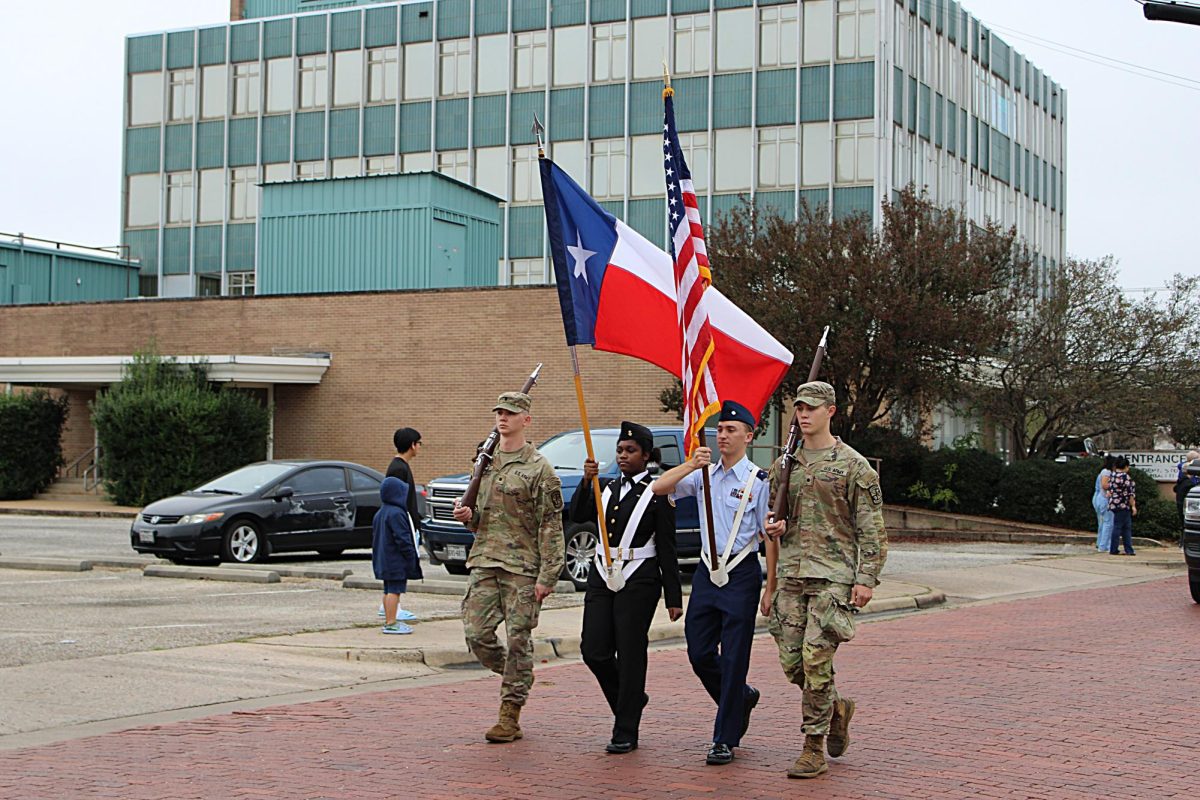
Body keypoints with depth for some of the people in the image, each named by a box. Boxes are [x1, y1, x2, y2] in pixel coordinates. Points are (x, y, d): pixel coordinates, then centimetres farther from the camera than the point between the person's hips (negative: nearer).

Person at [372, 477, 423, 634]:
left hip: (384, 560, 10)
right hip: (396, 561, -10)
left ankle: (389, 621, 22)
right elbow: (402, 538, -21)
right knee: (394, 591, -8)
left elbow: (375, 536, 20)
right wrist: (412, 556, -15)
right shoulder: (396, 513, -18)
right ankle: (391, 623, -9)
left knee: (388, 591, 15)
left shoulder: (380, 513, 14)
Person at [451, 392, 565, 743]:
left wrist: (547, 576, -13)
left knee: (518, 641, -2)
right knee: (476, 634, -1)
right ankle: (516, 678, 25)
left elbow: (551, 526, -8)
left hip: (522, 567, -5)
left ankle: (510, 716, 5)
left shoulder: (539, 468, -5)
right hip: (484, 562, 6)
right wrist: (468, 516, 0)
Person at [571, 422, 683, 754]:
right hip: (602, 577, 5)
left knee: (630, 654, -2)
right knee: (594, 651, 1)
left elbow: (667, 549, -3)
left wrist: (673, 598, -5)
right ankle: (631, 700, 27)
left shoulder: (657, 494, -2)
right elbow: (579, 516, -3)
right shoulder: (608, 490, 14)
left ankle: (626, 733, 6)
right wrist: (587, 481, -18)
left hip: (638, 581, -5)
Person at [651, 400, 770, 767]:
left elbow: (768, 536, -5)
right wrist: (690, 465, -16)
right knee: (699, 653, 8)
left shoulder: (758, 480, -3)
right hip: (707, 572, 5)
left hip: (741, 574, -5)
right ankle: (742, 698, 35)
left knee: (733, 657, -3)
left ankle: (725, 739, 5)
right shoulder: (704, 474, 10)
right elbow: (658, 488, -2)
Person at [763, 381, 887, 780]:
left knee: (815, 659, -11)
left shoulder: (853, 466, -2)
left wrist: (865, 579, -11)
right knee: (792, 662, 3)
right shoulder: (784, 465, 14)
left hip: (833, 577, -5)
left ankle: (814, 749, -2)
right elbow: (773, 525, 25)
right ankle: (837, 708, 30)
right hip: (791, 577, 5)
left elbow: (872, 529, -4)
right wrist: (774, 528, 1)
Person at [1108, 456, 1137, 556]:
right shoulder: (1126, 477, -14)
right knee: (1118, 527, -4)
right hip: (1123, 505, -8)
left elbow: (1109, 491, 16)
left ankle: (1129, 550, 11)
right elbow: (1129, 493, -15)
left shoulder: (1112, 476, 11)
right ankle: (1113, 550, 0)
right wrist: (1133, 506, -11)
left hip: (1114, 504, 8)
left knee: (1127, 527, 12)